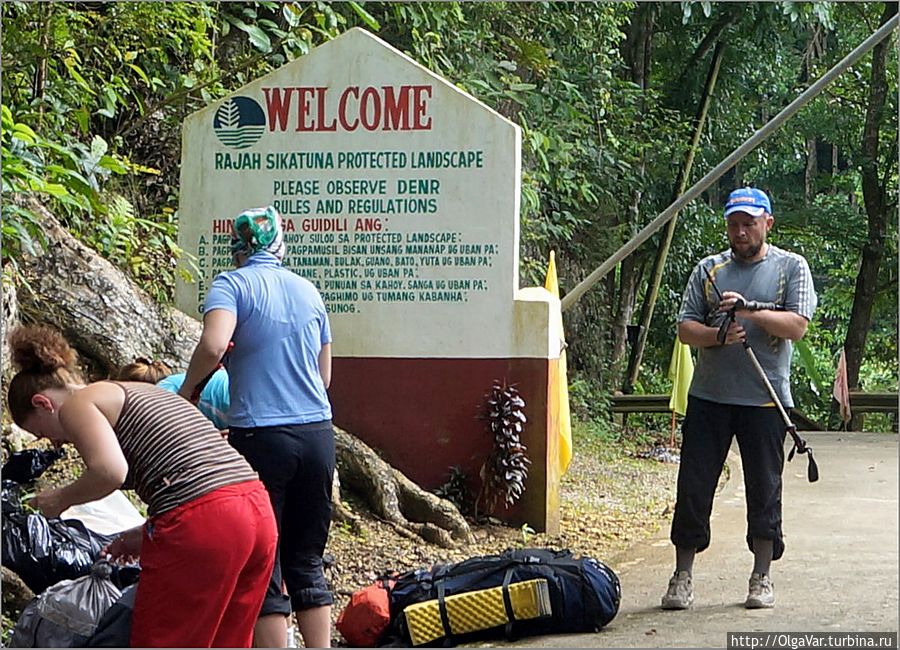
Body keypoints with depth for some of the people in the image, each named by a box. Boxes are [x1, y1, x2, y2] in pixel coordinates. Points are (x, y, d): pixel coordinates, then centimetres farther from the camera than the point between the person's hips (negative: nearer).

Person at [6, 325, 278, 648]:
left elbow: (110, 471, -16)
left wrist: (62, 498, 3)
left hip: (201, 525, -9)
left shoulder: (76, 405, 4)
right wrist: (146, 534, 31)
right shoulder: (138, 393, 29)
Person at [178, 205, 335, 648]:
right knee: (307, 562, 14)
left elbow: (213, 345, -22)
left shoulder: (232, 284, -3)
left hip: (261, 435, -5)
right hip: (317, 432, 5)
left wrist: (184, 391, -5)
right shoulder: (308, 290, 13)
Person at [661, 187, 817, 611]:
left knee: (764, 489, 4)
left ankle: (761, 579, 15)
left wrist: (751, 312, -18)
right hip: (709, 396, 2)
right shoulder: (709, 269, 11)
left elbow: (797, 326, -7)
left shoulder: (791, 267, 5)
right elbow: (685, 328, 5)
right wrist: (717, 334, -14)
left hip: (766, 399, -2)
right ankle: (682, 577, 10)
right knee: (694, 485, 1)